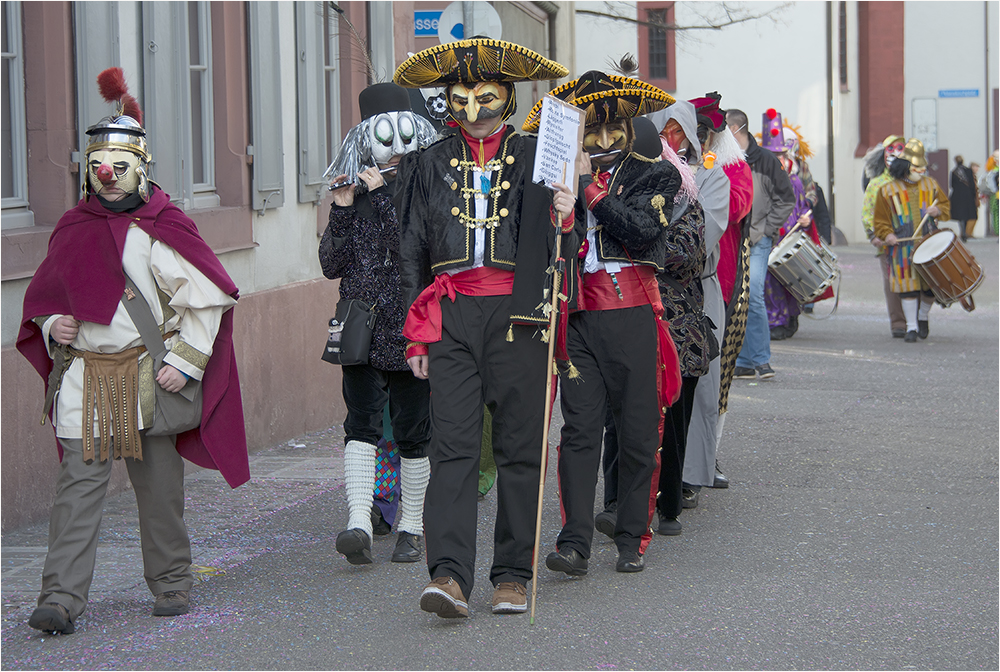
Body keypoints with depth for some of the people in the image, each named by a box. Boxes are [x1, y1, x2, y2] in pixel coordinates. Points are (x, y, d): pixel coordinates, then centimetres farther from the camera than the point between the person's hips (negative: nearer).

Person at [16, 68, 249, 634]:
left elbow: (206, 299, -5)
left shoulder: (161, 229, -4)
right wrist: (52, 326, 0)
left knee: (160, 485, 7)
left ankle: (173, 583, 22)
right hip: (83, 375, 3)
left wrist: (185, 361, -12)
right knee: (79, 483, -5)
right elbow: (45, 294, 21)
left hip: (149, 375, -3)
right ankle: (63, 598, -9)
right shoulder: (74, 228, 10)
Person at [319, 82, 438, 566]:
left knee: (412, 431, 5)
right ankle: (359, 523, -21)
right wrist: (343, 208, -9)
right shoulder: (355, 188, 9)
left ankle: (411, 527, 18)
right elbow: (331, 265, 3)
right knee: (361, 424, -12)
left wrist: (383, 194, -16)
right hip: (361, 328, 2)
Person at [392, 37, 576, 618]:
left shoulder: (535, 159, 9)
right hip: (452, 316, 1)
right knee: (453, 446, -9)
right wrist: (416, 336, 10)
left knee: (520, 448, 2)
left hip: (516, 315, 0)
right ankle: (450, 576, -16)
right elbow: (412, 253, 15)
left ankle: (513, 575, 10)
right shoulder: (430, 165, 12)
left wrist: (564, 220, -12)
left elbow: (553, 253, 11)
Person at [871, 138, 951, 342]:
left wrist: (938, 211, -5)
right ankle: (911, 327, 2)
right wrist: (886, 234, -13)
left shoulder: (931, 185, 10)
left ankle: (924, 316, 31)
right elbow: (880, 219, 6)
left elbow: (946, 205, 18)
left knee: (931, 284, 4)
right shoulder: (887, 191, 3)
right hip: (903, 247, -2)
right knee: (908, 285, -6)